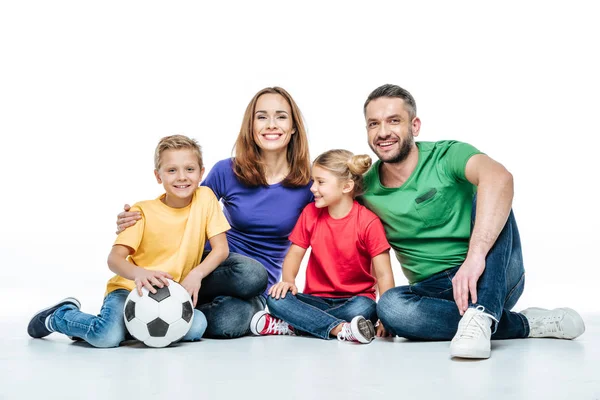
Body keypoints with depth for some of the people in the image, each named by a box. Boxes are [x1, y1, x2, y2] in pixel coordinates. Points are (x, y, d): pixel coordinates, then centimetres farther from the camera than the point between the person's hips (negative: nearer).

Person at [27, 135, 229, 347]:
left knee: (197, 326, -27)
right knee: (107, 337, -30)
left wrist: (196, 274, -23)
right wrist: (138, 274, -38)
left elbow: (221, 248, -5)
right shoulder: (143, 212, -10)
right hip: (130, 289, -3)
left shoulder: (205, 198, -4)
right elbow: (115, 258, -16)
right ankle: (59, 316, 5)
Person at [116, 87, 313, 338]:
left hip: (258, 291, 0)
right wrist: (134, 222, -14)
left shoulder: (307, 184, -4)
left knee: (228, 322, -35)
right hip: (217, 265, 0)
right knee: (250, 272, -38)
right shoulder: (227, 172, -4)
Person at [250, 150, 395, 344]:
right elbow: (294, 254, 6)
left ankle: (290, 325, -27)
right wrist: (288, 281, -16)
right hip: (317, 299, 3)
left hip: (353, 300, -3)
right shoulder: (310, 213, 3)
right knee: (275, 297, -23)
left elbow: (383, 274, -14)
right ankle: (340, 329, -34)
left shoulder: (368, 222, -11)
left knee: (364, 308, -37)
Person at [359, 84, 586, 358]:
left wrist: (475, 255, -45)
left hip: (494, 277, -2)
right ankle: (524, 324, -21)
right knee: (389, 306, -32)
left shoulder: (447, 156, -11)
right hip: (437, 291, 3)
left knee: (487, 198, -27)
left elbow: (499, 177, -32)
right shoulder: (365, 191, 2)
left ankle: (479, 317, -40)